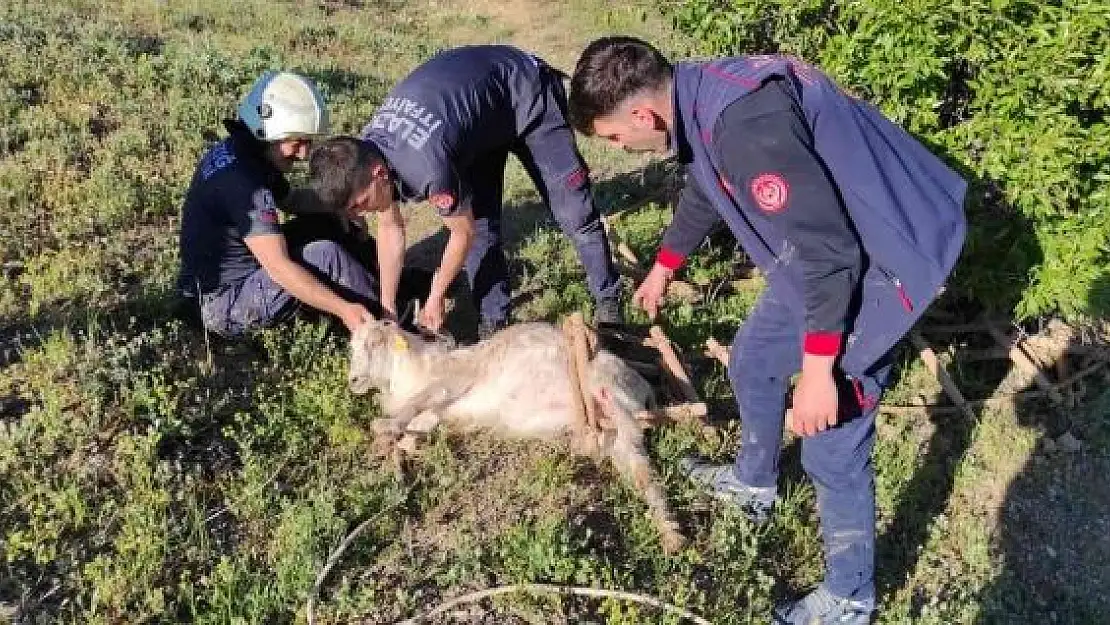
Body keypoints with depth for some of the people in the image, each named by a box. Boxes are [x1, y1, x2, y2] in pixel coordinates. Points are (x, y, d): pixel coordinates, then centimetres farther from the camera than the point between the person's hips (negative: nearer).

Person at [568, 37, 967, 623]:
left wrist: (817, 371, -24)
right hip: (824, 246, 10)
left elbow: (826, 250, -31)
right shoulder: (702, 98, 0)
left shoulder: (744, 123, -33)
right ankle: (753, 484, 49)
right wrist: (662, 268, 37)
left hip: (876, 258, -10)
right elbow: (702, 189, 21)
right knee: (753, 361, 24)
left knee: (831, 444, -2)